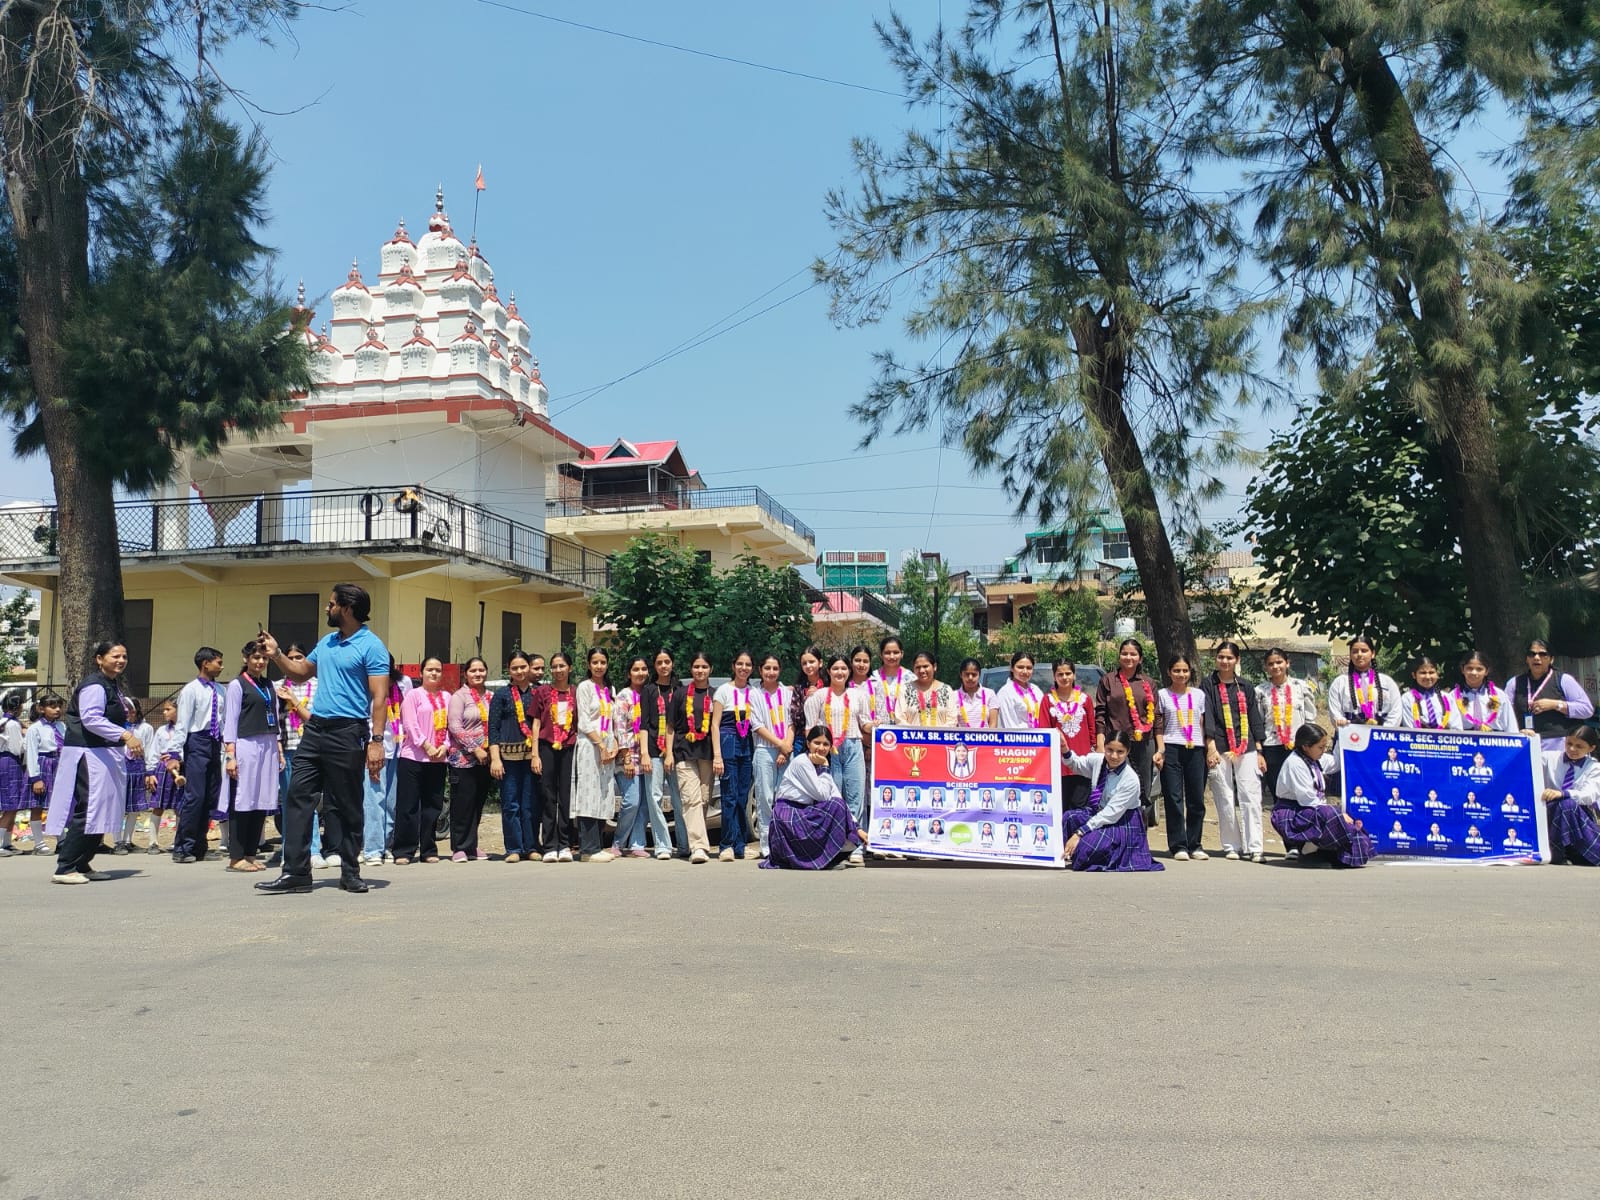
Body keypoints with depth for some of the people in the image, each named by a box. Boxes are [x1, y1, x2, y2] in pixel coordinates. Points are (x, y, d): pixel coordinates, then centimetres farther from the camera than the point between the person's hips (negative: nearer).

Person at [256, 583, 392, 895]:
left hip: (348, 733, -7)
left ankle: (350, 872, 14)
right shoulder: (326, 643, 15)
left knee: (346, 806, 3)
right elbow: (301, 672, 31)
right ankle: (296, 872, 5)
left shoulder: (371, 646, -9)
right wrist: (276, 655, 14)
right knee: (298, 796, 1)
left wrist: (376, 741, -22)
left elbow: (379, 697, -15)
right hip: (314, 729, 7)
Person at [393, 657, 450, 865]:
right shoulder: (414, 695, 0)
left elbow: (449, 725, 12)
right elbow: (410, 725, -8)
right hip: (413, 757, -4)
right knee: (408, 806, -2)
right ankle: (403, 851, 4)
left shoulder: (446, 697, 13)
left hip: (438, 760, 4)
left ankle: (428, 850, 16)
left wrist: (445, 746, -4)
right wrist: (427, 746, -14)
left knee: (433, 806, 7)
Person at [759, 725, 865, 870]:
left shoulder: (820, 765, 12)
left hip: (804, 815, 8)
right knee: (837, 806, -20)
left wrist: (856, 828, -2)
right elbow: (822, 796, -17)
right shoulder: (801, 762, -13)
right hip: (788, 817, -8)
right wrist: (824, 767, -11)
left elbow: (837, 797, 5)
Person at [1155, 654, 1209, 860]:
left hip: (1195, 749, 2)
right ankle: (1178, 846, 3)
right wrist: (1160, 750, -7)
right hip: (1171, 749, -2)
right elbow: (1159, 727, 5)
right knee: (1174, 799, -3)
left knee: (1197, 798, 4)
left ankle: (1194, 845, 13)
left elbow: (1203, 725, 14)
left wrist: (1208, 750, 5)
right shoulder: (1162, 695, 6)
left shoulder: (1199, 694, 13)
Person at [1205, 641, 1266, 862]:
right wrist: (1210, 747, -14)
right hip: (1219, 750, -2)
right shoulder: (1209, 686, 5)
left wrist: (1259, 752, 9)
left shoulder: (1245, 687, 14)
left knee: (1252, 798, -6)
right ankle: (1231, 846, 9)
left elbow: (1254, 719, 14)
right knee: (1224, 801, 0)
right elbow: (1207, 717, -4)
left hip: (1246, 749, 2)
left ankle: (1254, 847, -4)